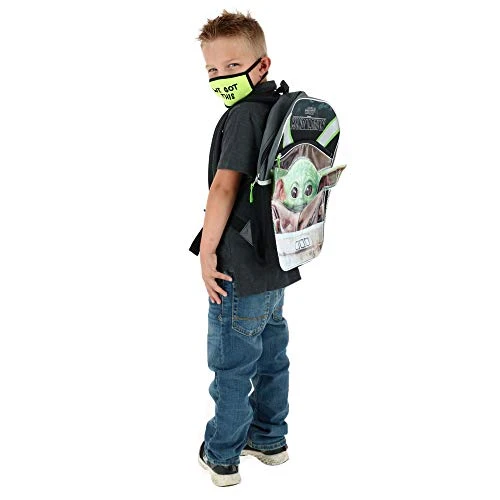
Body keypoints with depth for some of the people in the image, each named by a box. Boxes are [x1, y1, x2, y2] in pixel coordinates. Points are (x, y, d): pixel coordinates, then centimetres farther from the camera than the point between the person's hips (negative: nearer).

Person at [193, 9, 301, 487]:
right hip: (278, 265, 9)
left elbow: (224, 186, -25)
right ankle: (269, 439, 37)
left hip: (241, 272, -9)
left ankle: (221, 456, 22)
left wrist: (207, 251, -16)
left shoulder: (245, 113, -19)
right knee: (271, 355, 21)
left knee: (231, 366, 6)